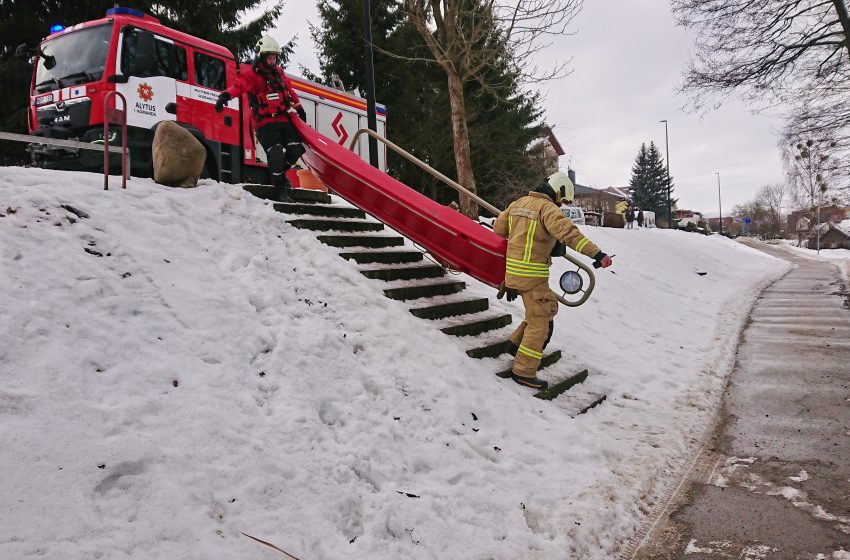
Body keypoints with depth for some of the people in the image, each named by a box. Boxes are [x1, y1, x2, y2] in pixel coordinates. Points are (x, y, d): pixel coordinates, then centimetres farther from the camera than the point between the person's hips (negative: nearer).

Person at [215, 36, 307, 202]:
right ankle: (279, 188, -4)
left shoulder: (279, 72, 18)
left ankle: (279, 174, 25)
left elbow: (289, 91, 31)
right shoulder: (252, 73, -4)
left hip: (284, 120, 7)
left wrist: (299, 108, 36)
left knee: (295, 149, -2)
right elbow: (239, 85, -22)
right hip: (265, 123, -7)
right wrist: (226, 95, -41)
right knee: (276, 153, -19)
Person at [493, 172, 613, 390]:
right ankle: (523, 371, 1)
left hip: (513, 269, 9)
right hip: (531, 274, -9)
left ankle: (518, 343, 27)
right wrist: (596, 253, -33)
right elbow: (568, 232, -28)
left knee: (548, 307, 24)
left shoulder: (517, 203, 11)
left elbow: (499, 227, 18)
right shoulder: (547, 208, -13)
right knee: (540, 321, 0)